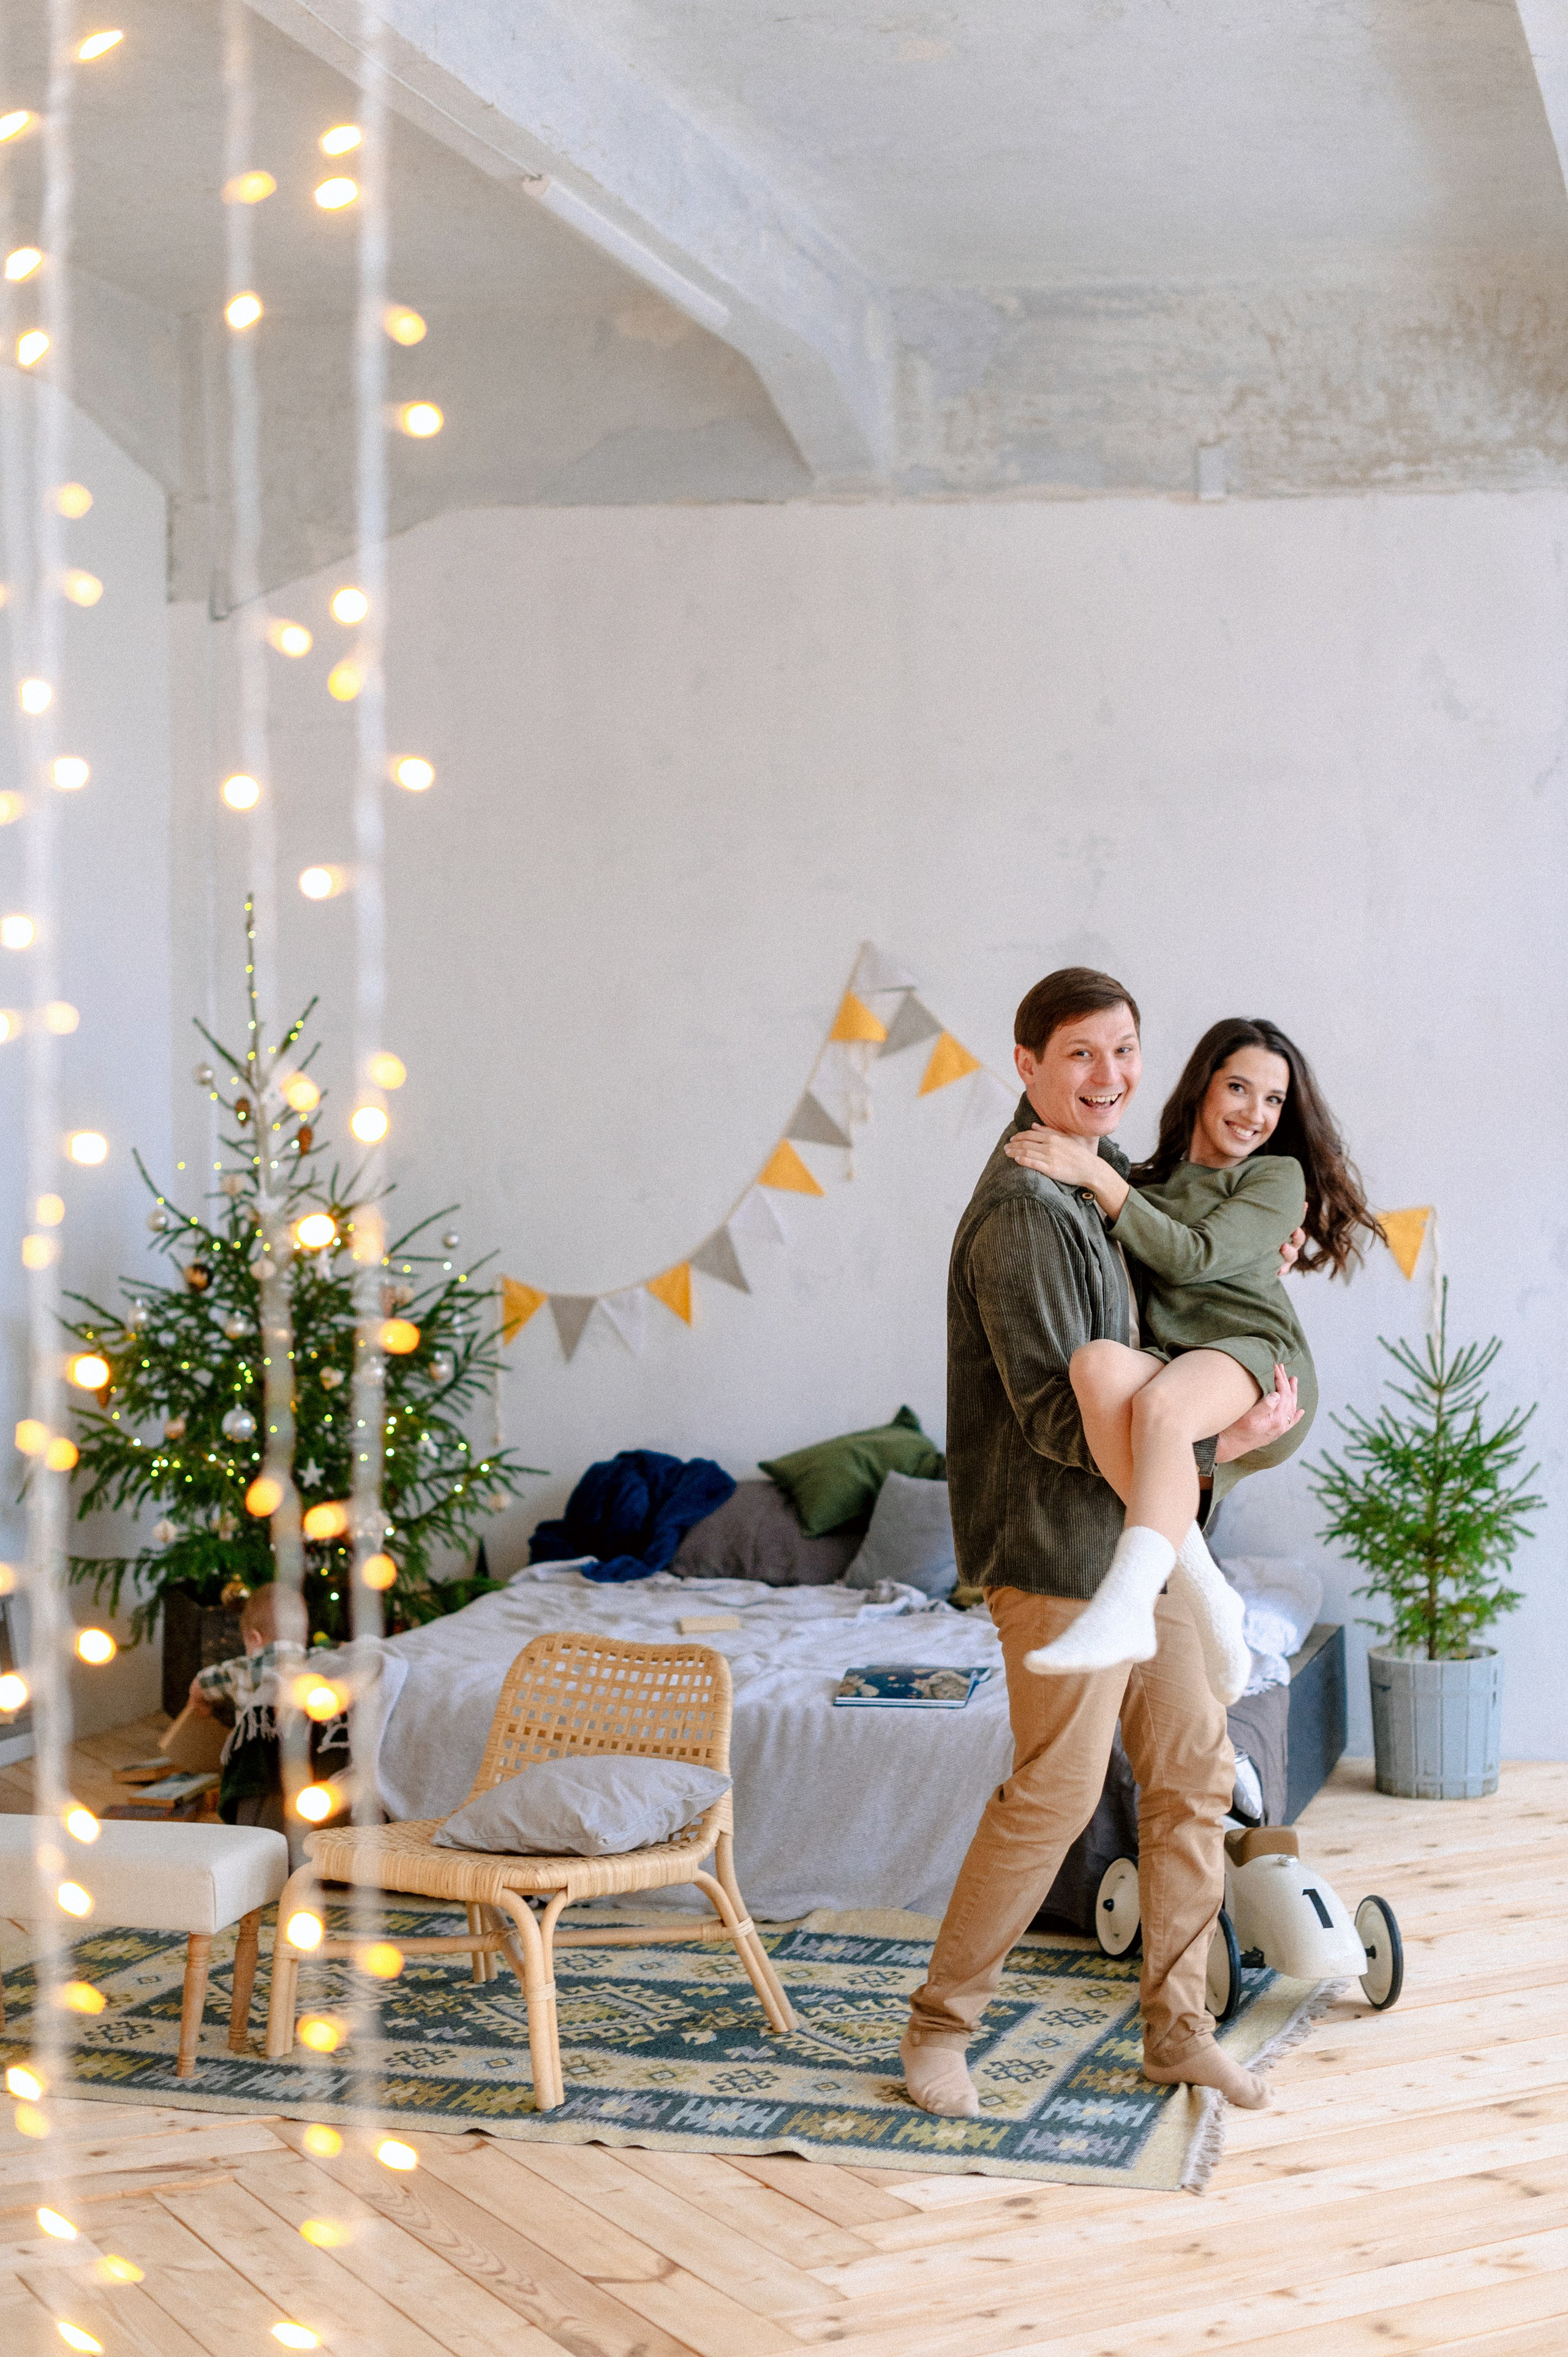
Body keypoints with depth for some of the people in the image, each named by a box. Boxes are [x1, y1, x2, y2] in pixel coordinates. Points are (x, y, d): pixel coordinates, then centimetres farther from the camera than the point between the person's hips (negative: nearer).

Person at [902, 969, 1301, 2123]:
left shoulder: (1102, 1174, 11)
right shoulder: (1023, 1214, -19)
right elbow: (1062, 1419, -22)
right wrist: (1218, 1443, -20)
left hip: (1142, 1530, 9)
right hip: (1060, 1541, -9)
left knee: (1195, 1772, 10)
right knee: (1054, 1794, -3)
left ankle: (1179, 2026, 20)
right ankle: (941, 2025, 12)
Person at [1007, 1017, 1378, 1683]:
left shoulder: (1278, 1176, 15)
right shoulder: (1146, 1182, 28)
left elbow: (1194, 1258, -1)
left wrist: (1097, 1176, -7)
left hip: (1252, 1357, -3)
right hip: (1160, 1362, 3)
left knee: (1159, 1403, -38)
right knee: (1096, 1362, -35)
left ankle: (1122, 1609, -55)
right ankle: (1202, 1592, -35)